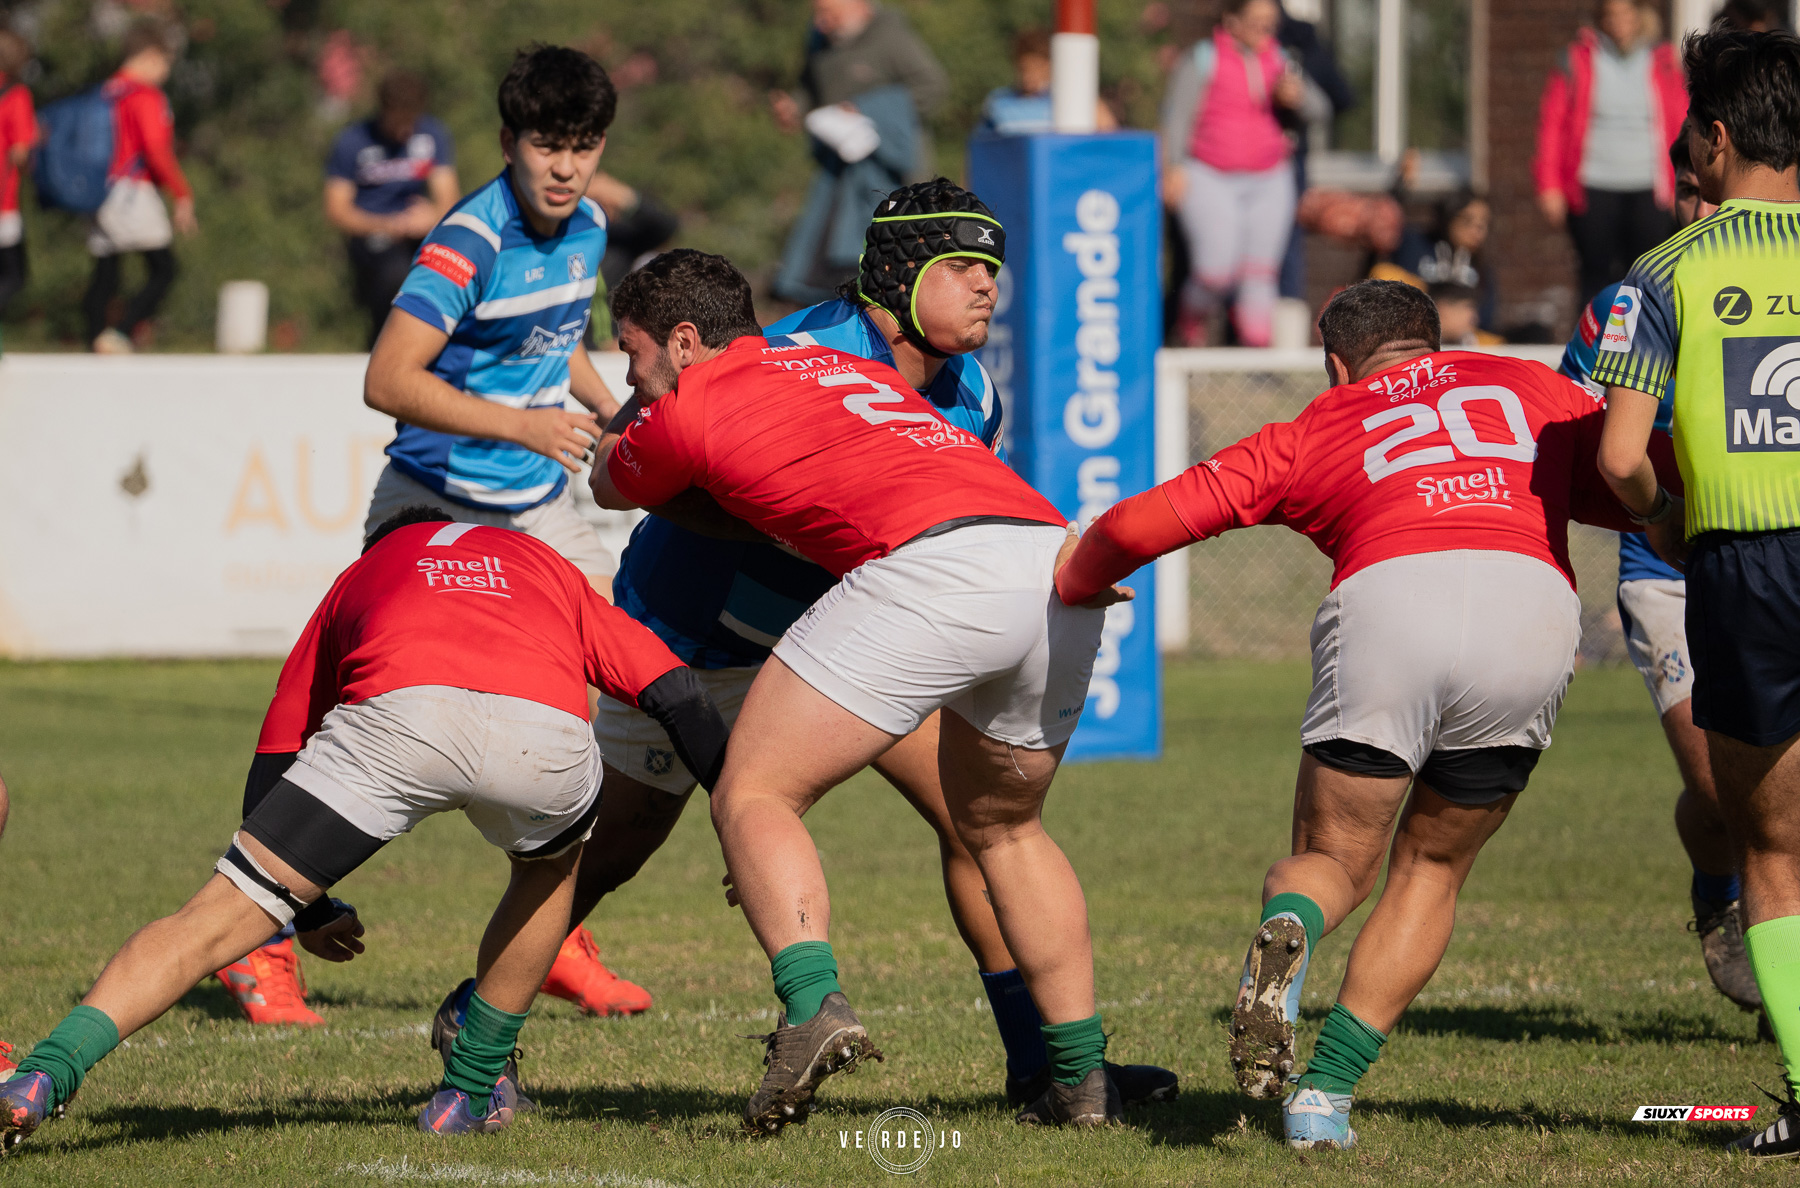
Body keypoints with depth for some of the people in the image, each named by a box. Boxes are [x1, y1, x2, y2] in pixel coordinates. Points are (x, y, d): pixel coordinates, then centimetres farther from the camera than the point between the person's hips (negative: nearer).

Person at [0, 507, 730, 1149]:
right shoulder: (547, 566, 43)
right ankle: (473, 1090, 35)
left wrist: (311, 911, 47)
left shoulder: (357, 579, 41)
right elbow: (675, 694, 31)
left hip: (395, 718, -1)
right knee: (552, 862, 37)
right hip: (545, 726, 1)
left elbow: (271, 772, 36)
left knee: (214, 923, 5)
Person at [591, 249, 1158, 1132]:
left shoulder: (689, 408, 12)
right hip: (1058, 564, 7)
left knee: (753, 798, 2)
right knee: (1002, 828, 27)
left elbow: (609, 487, 33)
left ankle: (814, 1006, -21)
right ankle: (1081, 1076, 23)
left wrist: (616, 435, 54)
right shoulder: (841, 365, 32)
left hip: (936, 562, -7)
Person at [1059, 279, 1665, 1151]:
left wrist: (1070, 588, 42)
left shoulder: (1315, 430, 27)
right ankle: (1326, 1094, 8)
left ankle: (1288, 928, -20)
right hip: (1535, 609, 1)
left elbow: (1138, 524, 23)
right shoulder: (1536, 390, 31)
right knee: (1431, 869, 21)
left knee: (1332, 861, 16)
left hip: (1385, 598, -1)